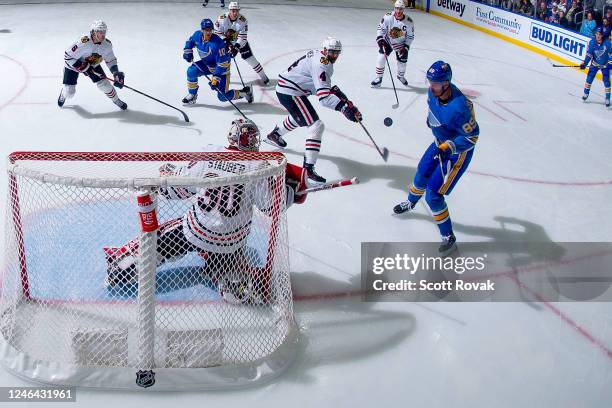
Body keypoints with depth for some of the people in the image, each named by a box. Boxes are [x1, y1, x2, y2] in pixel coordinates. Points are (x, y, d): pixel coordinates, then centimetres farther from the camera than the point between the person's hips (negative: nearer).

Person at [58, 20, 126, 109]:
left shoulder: (107, 44, -20)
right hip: (73, 64, -4)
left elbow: (111, 60, -5)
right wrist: (83, 67, -32)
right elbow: (68, 56, -30)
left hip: (93, 64, 4)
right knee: (69, 93, -6)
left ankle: (116, 100, 19)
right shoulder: (83, 43, -38)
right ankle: (63, 95, 34)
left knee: (104, 84, -10)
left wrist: (116, 73, -19)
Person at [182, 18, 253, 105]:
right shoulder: (197, 35, -14)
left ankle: (245, 92, 12)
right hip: (207, 64, 7)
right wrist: (187, 51, -4)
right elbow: (190, 41, 12)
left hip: (222, 68, -7)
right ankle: (192, 95, 5)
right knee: (191, 71, -15)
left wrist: (216, 78, -34)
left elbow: (222, 63, -32)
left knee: (223, 97, -10)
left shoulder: (217, 43, -34)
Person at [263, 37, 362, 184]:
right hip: (290, 93, -11)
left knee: (299, 116, 39)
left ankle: (274, 135, 63)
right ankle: (308, 168, -23)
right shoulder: (321, 65, -23)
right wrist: (345, 107, -38)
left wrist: (335, 90, 4)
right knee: (316, 126, -17)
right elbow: (324, 96, -32)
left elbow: (323, 85, 19)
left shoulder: (318, 55, 8)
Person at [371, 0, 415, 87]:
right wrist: (380, 39, -22)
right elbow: (381, 28, -11)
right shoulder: (388, 17, -25)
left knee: (402, 61, 5)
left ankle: (400, 76, 38)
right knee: (382, 57, -15)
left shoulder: (409, 22, -22)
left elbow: (410, 36, -10)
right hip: (388, 41, -1)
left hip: (401, 44, 1)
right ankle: (379, 78, -1)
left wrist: (406, 47, -15)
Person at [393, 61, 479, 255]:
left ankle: (449, 238, 8)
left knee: (433, 195, -9)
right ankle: (410, 203, 58)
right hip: (441, 143, 8)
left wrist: (449, 147, -32)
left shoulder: (458, 107, -38)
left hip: (459, 151, -8)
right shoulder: (435, 90, -14)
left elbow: (472, 136, -27)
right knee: (422, 175, 26)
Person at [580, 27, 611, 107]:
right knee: (589, 78, -3)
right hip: (595, 63, 2)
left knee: (606, 81, -7)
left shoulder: (607, 43, -22)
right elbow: (589, 54, -13)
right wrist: (584, 63, -22)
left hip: (605, 64, -2)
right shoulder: (592, 42, -17)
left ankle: (607, 98, 1)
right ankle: (586, 93, 19)